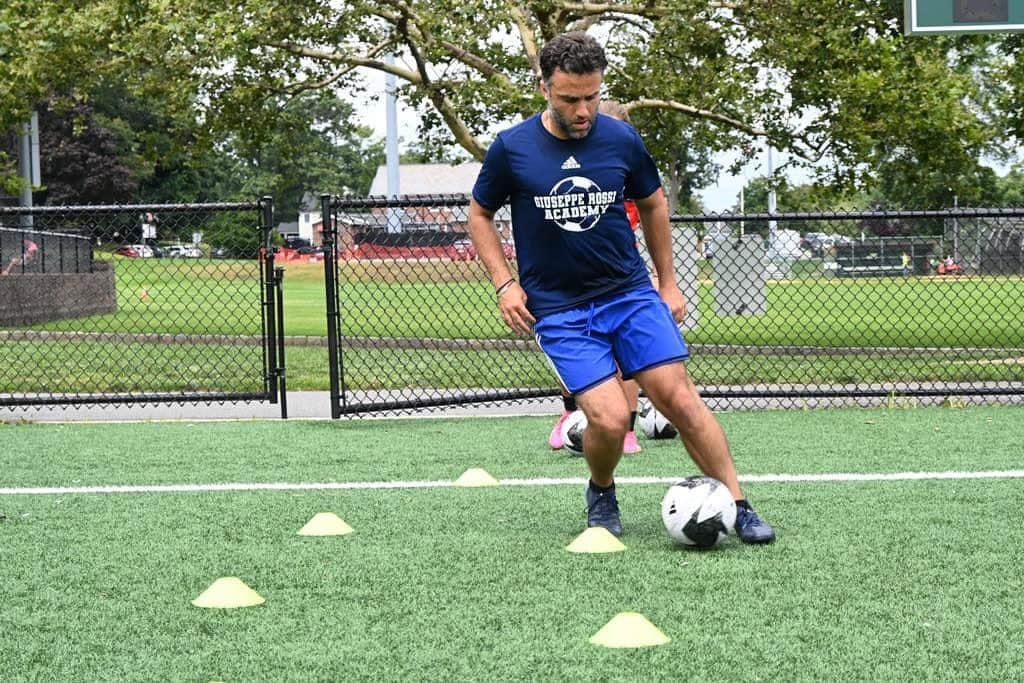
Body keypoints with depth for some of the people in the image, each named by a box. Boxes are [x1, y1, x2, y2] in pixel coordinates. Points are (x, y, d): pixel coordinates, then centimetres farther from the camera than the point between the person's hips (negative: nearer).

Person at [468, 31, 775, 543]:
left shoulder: (621, 139, -2)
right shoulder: (511, 149, -7)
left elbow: (653, 204, 16)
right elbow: (479, 215, 8)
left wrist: (668, 283, 17)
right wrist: (505, 284, -3)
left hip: (632, 294, 2)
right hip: (558, 309, -2)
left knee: (678, 396, -12)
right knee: (610, 420, -16)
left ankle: (737, 508, -4)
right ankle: (601, 495, 15)